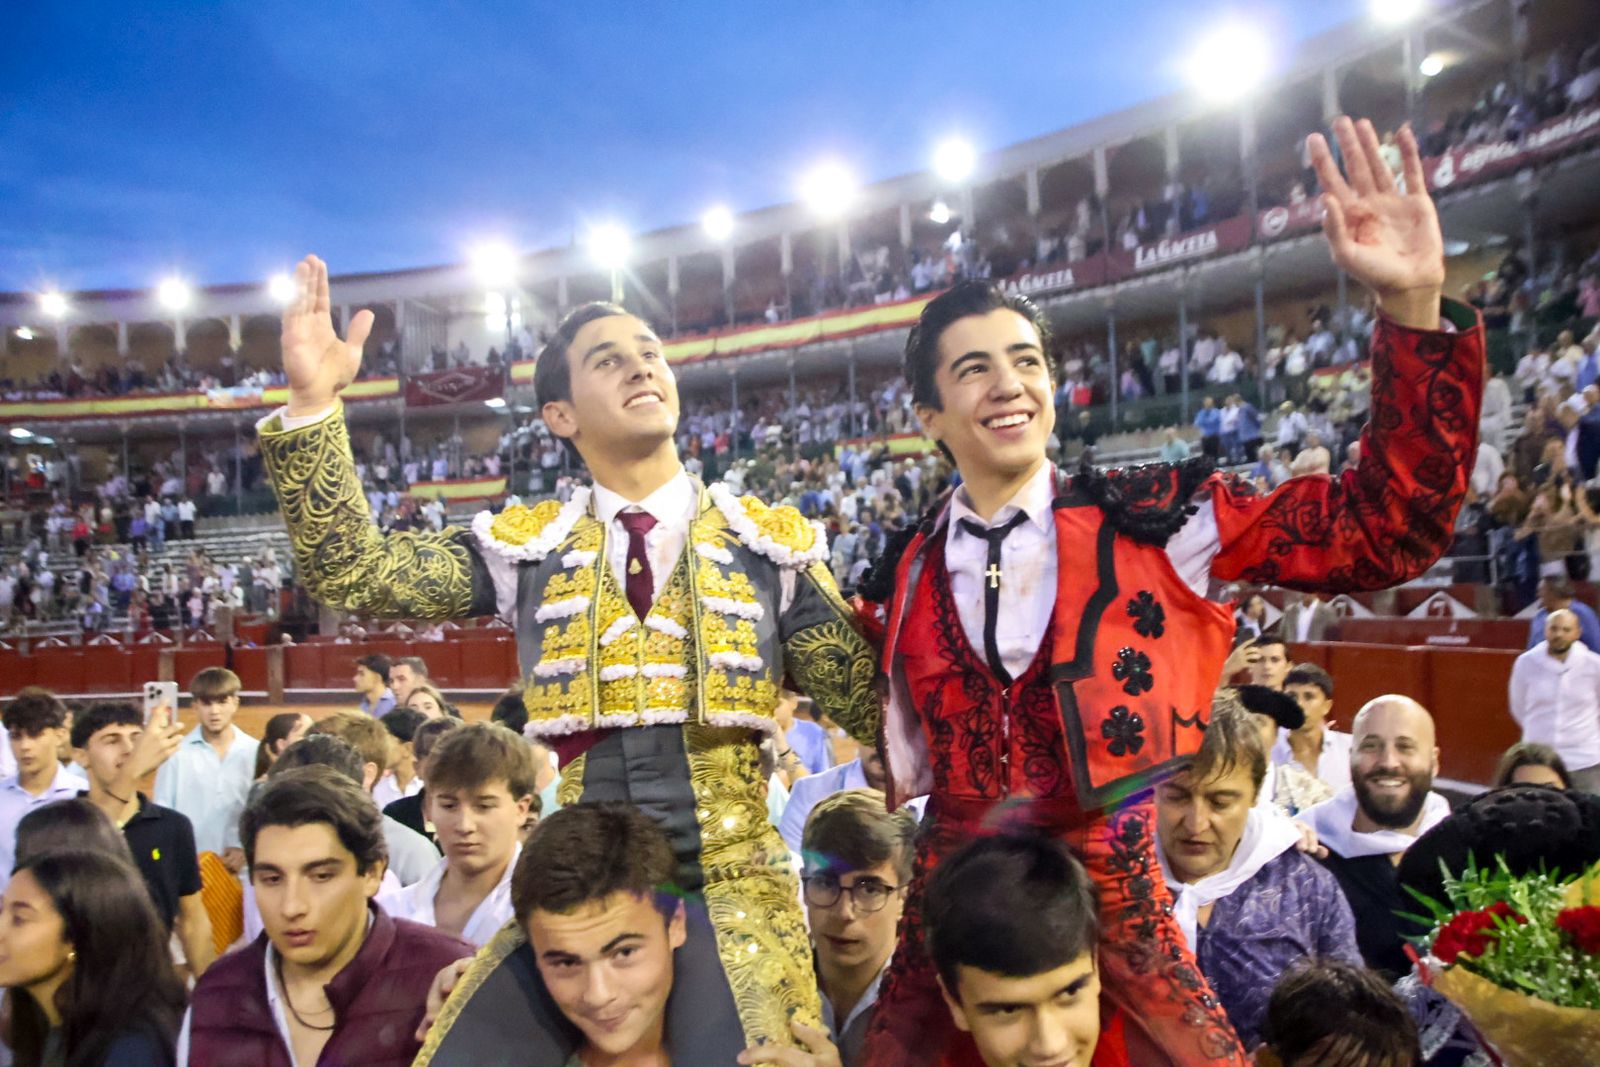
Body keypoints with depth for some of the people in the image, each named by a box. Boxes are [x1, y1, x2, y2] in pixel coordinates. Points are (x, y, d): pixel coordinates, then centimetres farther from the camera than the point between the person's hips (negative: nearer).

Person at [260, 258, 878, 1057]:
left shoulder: (772, 541, 3)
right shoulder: (525, 546, 5)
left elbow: (871, 701, 1)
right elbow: (348, 569, -3)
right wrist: (312, 405, -14)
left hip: (733, 892, 0)